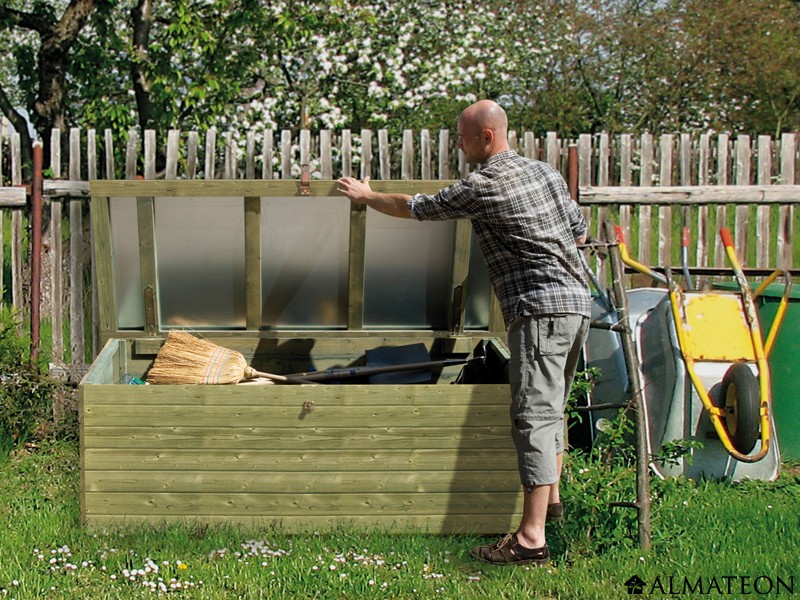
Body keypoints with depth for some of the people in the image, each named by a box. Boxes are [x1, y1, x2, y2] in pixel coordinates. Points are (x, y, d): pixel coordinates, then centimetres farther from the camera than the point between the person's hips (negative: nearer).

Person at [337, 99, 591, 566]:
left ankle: (532, 538, -16)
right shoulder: (547, 172, 16)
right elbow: (580, 233, 22)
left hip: (540, 307, -9)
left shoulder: (484, 186, -8)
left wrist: (366, 196, 19)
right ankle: (552, 500, 32)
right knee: (553, 406, 21)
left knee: (534, 415, -13)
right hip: (578, 300, 9)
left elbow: (417, 208, 3)